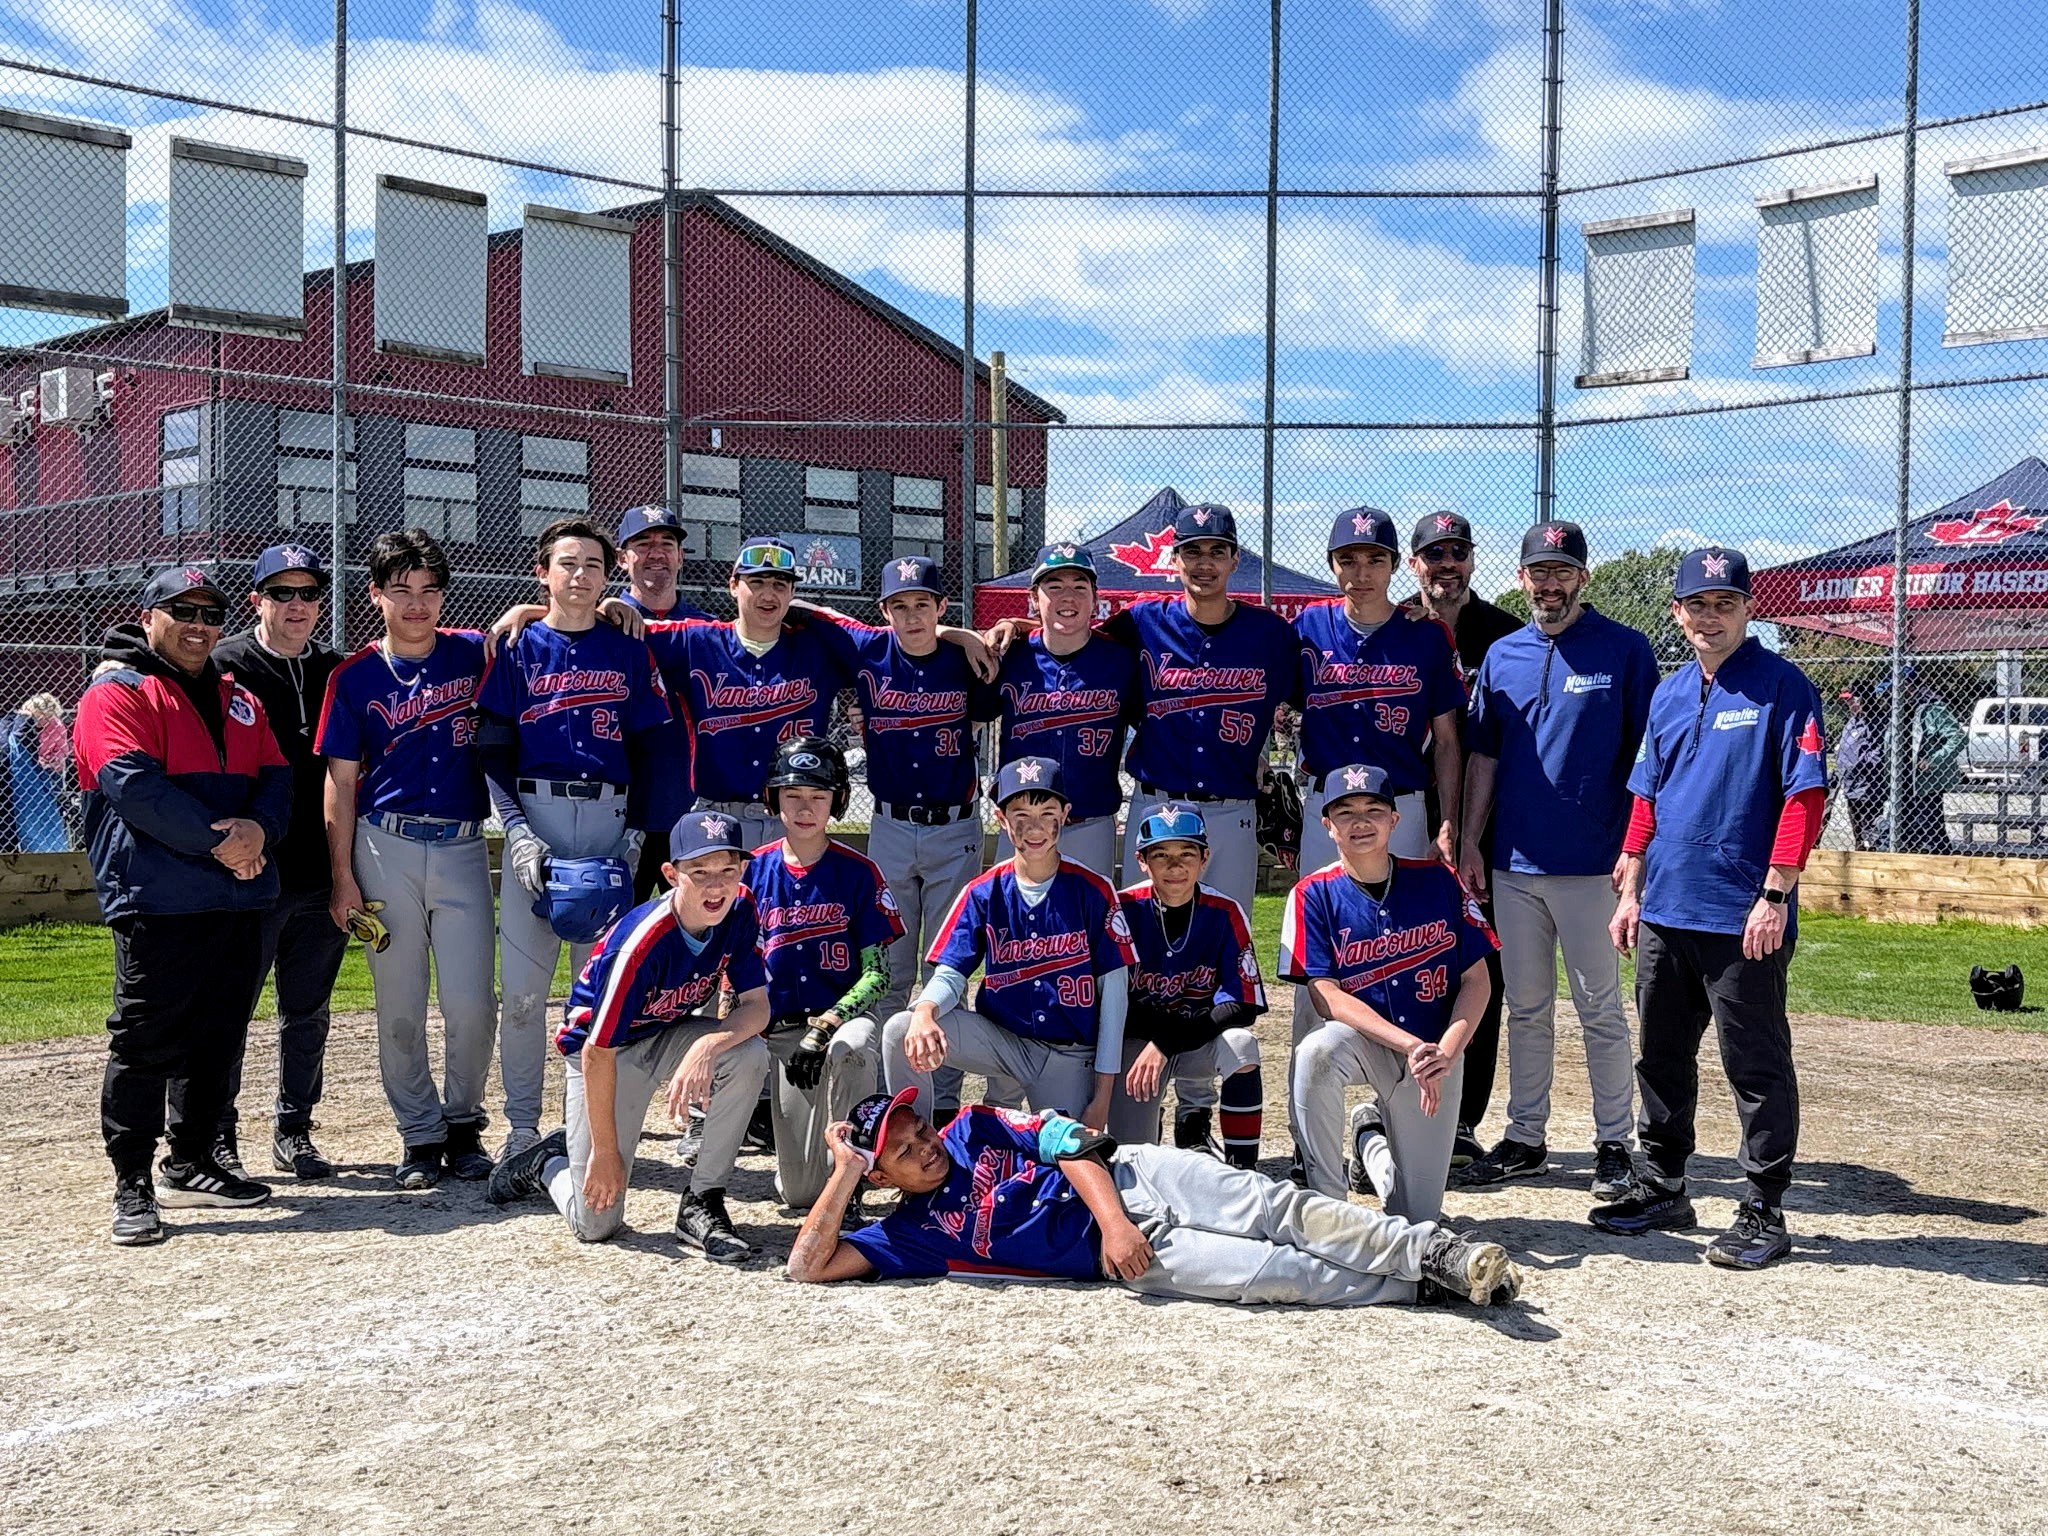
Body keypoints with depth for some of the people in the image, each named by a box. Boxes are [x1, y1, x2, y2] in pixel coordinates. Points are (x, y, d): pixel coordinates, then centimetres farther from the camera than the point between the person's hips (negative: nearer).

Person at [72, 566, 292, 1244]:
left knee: (217, 1040, 12)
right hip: (157, 902, -7)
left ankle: (190, 1164, 24)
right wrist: (219, 841, -18)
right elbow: (134, 786, -14)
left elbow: (275, 777, 13)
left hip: (239, 898, 7)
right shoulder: (116, 694, -1)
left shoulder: (239, 701, 21)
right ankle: (133, 1187, 3)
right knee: (145, 1043, -5)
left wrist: (258, 829, -10)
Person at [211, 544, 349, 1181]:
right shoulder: (224, 667, -2)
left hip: (323, 878, 4)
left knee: (308, 1012, 12)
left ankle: (294, 1131, 23)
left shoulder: (338, 673, 12)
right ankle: (217, 1137, 15)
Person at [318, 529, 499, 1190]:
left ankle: (463, 1124, 18)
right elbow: (341, 783, 4)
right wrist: (343, 878, -1)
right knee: (400, 1007, 4)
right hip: (386, 847, 0)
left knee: (472, 1004, -3)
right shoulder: (355, 677, 4)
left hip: (462, 848, 0)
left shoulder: (473, 655, 5)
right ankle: (419, 1135, 17)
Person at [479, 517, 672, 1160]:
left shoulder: (629, 651, 11)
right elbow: (493, 751, 4)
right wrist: (518, 829, -9)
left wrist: (636, 834, -1)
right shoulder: (519, 650, 8)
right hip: (534, 818, -1)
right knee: (522, 987, -3)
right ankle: (522, 1128, 7)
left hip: (611, 821, 1)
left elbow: (647, 751, 11)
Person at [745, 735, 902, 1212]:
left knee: (851, 1046, -41)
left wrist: (825, 1027, -20)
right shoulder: (754, 870, 4)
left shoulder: (857, 872, -3)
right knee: (799, 1195, -6)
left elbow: (877, 973, -6)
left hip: (844, 1019, -2)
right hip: (779, 1032, 2)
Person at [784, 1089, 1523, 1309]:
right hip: (1128, 1258, -2)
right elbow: (809, 1265, -4)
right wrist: (843, 1171, -8)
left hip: (1135, 1179, 2)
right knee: (1276, 1273, -17)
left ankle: (1434, 1251, -10)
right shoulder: (911, 1233, 5)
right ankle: (1424, 1286, -10)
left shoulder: (973, 1129, 9)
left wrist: (1112, 1218, -15)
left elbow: (1069, 1141, 1)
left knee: (1286, 1215, -16)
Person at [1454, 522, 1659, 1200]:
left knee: (1600, 1010, 2)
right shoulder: (1502, 656, 10)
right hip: (1512, 864, 4)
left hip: (1591, 864, -4)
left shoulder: (1624, 650, -3)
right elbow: (1483, 756, 13)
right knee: (1525, 1009, 12)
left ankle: (1614, 1144, 12)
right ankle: (1525, 1139, 20)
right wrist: (1469, 841, 6)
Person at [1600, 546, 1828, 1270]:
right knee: (1661, 1056, 15)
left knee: (1757, 1067, 1)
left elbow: (1805, 794, -12)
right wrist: (1630, 891, 13)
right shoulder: (1669, 694, 14)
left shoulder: (1782, 688, -6)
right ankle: (1662, 1187, 28)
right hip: (1664, 912, 7)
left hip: (1744, 918, -7)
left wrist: (1776, 893, -18)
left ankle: (1765, 1211, 9)